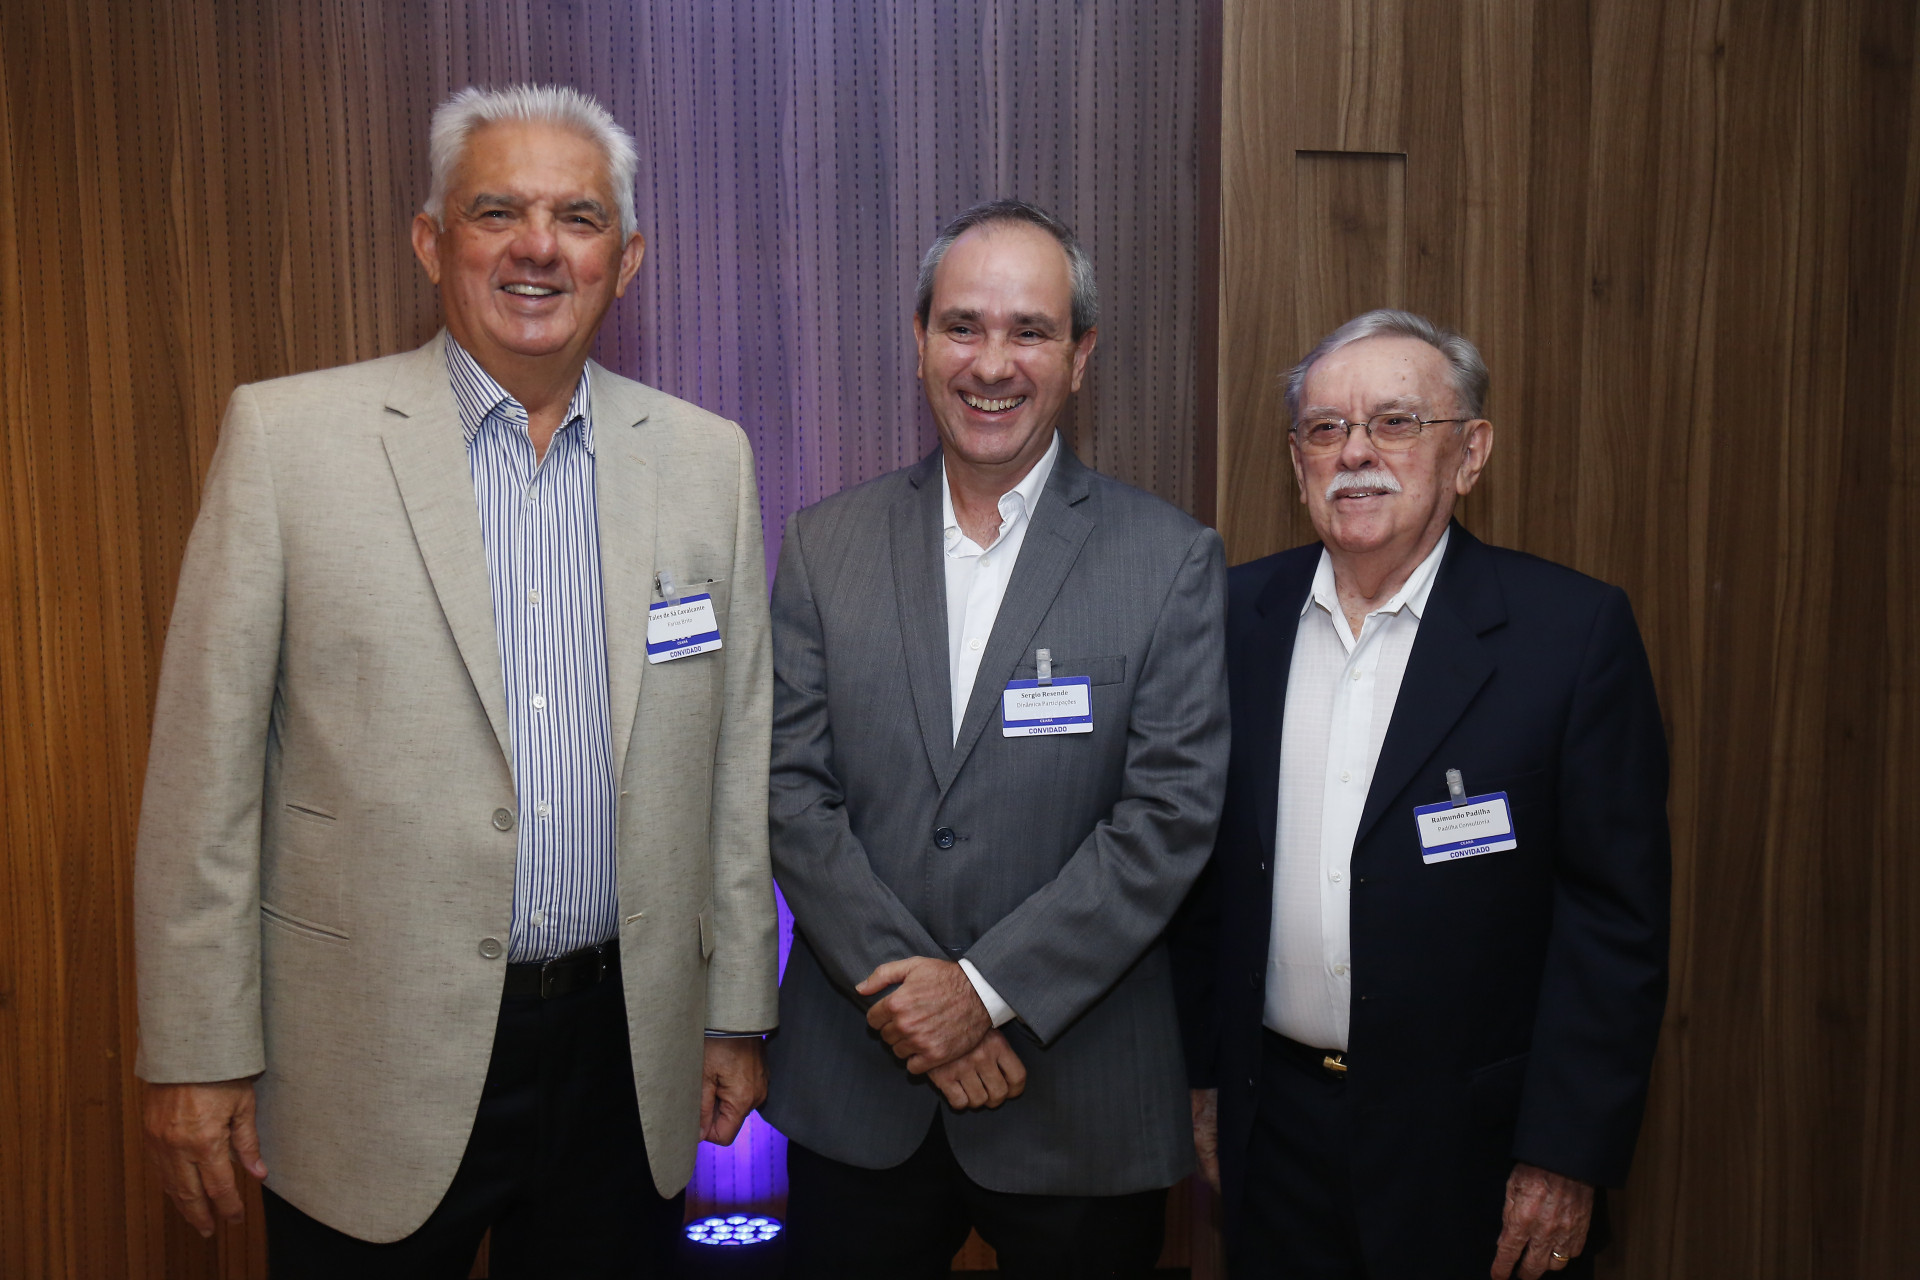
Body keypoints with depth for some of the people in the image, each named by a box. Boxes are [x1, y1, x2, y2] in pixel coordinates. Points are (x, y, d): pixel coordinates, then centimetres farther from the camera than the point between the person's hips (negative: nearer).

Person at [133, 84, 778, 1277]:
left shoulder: (707, 458, 2)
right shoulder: (285, 435, -6)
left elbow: (736, 762, 5)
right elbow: (206, 764, -5)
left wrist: (737, 1012, 7)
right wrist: (197, 1052, -5)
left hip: (629, 1051, 3)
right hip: (377, 1061, -2)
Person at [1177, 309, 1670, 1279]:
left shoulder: (1574, 631, -10)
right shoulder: (1237, 617, 1)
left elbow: (1615, 912, -10)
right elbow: (1206, 869, 6)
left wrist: (1566, 1156, -11)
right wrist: (1204, 1072, 7)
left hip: (1474, 1151, -3)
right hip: (1274, 1123, 3)